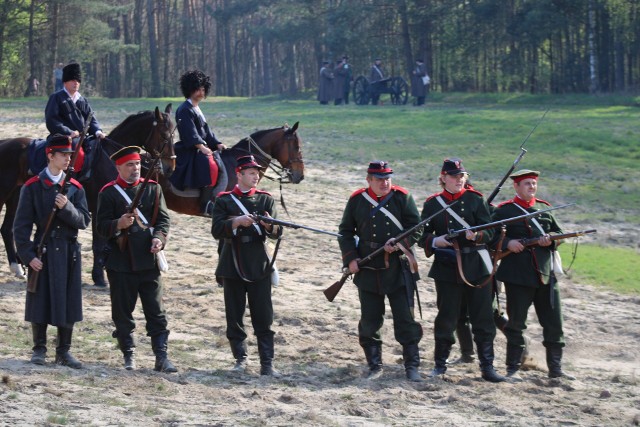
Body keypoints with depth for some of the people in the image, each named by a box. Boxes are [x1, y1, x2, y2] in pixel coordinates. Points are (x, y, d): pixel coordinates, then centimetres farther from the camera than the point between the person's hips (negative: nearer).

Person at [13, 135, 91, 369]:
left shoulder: (75, 188, 6)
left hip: (69, 251, 3)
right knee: (40, 301, 3)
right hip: (43, 252, -3)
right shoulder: (32, 187, -3)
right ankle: (39, 349, 17)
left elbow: (84, 221, -1)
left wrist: (67, 208, -18)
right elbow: (21, 225, -4)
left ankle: (64, 351, 14)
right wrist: (28, 255, -11)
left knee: (69, 302, 5)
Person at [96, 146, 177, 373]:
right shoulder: (108, 192, 2)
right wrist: (118, 224, -22)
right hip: (121, 261, -1)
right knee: (122, 312, 6)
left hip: (148, 259, 2)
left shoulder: (153, 188, 10)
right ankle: (129, 355, 17)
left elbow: (163, 218, 7)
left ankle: (161, 357, -1)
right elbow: (101, 225, -2)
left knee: (156, 311, -1)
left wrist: (159, 238, -12)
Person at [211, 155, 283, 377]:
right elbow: (216, 230, -8)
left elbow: (277, 232, -2)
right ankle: (240, 358, 18)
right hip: (232, 265, 0)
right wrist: (237, 221, -24)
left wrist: (269, 226, -25)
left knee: (263, 317, -2)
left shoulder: (265, 199, 6)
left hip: (259, 267, 0)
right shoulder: (224, 200, 3)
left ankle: (267, 364, -2)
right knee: (234, 317, 6)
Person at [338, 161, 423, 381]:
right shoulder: (357, 200, 4)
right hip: (368, 271, 2)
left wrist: (400, 243, -19)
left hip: (398, 270, -1)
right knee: (369, 322, 6)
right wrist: (350, 258, -2)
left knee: (406, 320, -1)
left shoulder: (402, 197, 0)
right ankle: (375, 366, 18)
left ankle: (412, 366, 7)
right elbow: (346, 231, 11)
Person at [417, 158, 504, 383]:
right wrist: (435, 241, -14)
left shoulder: (475, 199, 3)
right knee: (446, 319, 5)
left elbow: (489, 232, -1)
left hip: (476, 267, 0)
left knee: (483, 319, 1)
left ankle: (487, 367, 7)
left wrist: (476, 236, -22)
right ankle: (440, 364, 19)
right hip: (447, 268, 0)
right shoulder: (432, 203, 5)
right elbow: (422, 237, 7)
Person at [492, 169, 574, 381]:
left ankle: (555, 368, 14)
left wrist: (550, 239, -6)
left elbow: (559, 233, 15)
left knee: (554, 322, 5)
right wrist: (507, 243, -17)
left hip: (546, 275, 4)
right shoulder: (504, 211, 1)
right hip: (518, 275, -4)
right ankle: (513, 369, 9)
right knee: (516, 324, 1)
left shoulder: (545, 208, 14)